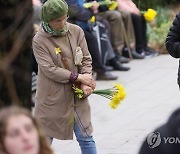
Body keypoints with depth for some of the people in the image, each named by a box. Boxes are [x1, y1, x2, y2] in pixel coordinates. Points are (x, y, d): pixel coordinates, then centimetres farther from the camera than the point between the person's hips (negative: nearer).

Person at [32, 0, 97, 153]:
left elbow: (86, 59, 3)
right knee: (45, 137, 10)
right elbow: (50, 70, -18)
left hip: (77, 94, 3)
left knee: (86, 137, 6)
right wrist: (78, 77, -18)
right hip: (52, 97, -3)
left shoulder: (76, 31, -3)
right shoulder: (39, 40, -13)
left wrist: (86, 83, -12)